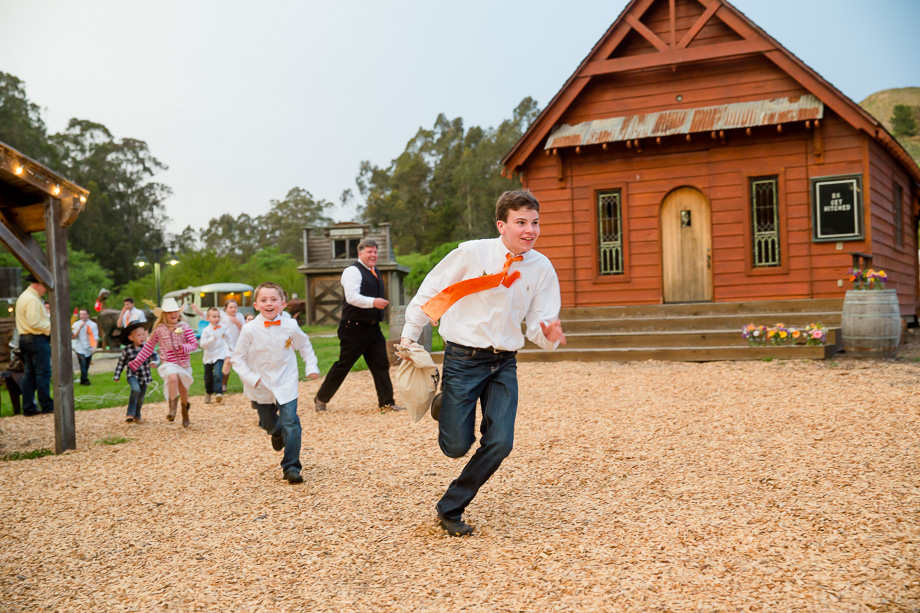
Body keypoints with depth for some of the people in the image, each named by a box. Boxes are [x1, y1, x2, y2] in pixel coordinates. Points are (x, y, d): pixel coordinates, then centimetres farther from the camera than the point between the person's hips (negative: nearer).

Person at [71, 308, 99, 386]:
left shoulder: (93, 325, 1)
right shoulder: (76, 324, 1)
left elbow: (95, 337, -2)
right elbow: (73, 337, -6)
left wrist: (94, 346, -20)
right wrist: (80, 328, -15)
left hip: (89, 349, 2)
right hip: (80, 348, -2)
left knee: (87, 366, 6)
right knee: (83, 364, -14)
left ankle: (83, 380, 18)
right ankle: (85, 380, -7)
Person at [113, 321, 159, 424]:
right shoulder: (127, 350, -8)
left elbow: (155, 357, -10)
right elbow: (121, 363, 3)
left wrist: (154, 363, -33)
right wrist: (117, 376, 5)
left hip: (145, 377, 3)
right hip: (133, 375, -3)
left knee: (141, 398, 12)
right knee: (136, 390, -30)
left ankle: (137, 416, 37)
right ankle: (130, 414, -18)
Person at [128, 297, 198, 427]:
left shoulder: (184, 327, -2)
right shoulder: (159, 330, 0)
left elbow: (194, 343, -3)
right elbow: (148, 347, 9)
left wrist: (184, 347, -25)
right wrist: (136, 362, 9)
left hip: (183, 363, 2)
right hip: (168, 363, -1)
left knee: (183, 389, 11)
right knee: (173, 377, -33)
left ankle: (185, 414, 35)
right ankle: (172, 407, -25)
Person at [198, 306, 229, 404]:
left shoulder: (223, 328, -1)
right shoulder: (206, 330, -11)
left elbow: (227, 339, 18)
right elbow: (202, 344, -19)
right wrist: (212, 339, -32)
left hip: (220, 356, 0)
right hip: (208, 357, 0)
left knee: (217, 374, -22)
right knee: (208, 377, 14)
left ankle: (218, 392, -23)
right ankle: (208, 393, 36)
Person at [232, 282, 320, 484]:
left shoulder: (290, 326, -9)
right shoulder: (250, 329, -14)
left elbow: (305, 345, 10)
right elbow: (238, 357, -5)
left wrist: (311, 366, 4)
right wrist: (249, 377, -14)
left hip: (286, 384, -1)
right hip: (261, 386, 1)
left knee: (290, 423, -13)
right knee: (268, 424, 17)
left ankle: (291, 467, -5)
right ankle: (277, 432, 55)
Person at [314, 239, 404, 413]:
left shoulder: (374, 273, 17)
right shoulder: (353, 271, -12)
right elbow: (351, 297, -24)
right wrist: (373, 302, -34)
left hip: (373, 327, 8)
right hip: (355, 328, -8)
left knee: (381, 365, 5)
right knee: (343, 365, -2)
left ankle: (386, 402, 11)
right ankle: (321, 399, 12)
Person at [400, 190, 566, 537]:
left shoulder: (542, 268, 0)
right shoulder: (471, 253, -11)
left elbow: (537, 326, 2)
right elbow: (431, 291, 0)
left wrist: (547, 333, -21)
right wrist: (409, 336, 1)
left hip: (504, 364, 3)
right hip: (463, 359, -3)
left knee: (499, 443, -10)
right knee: (456, 447, -2)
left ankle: (450, 509, 10)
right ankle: (445, 407, 33)